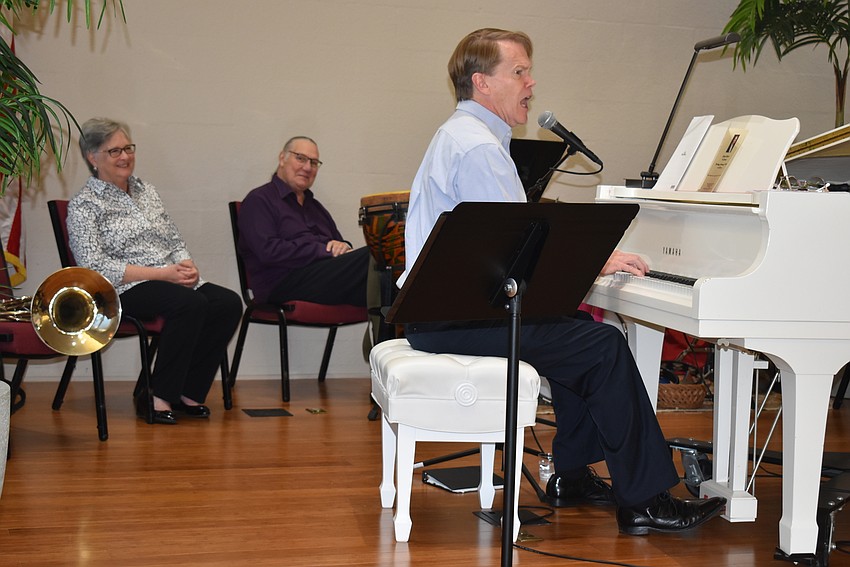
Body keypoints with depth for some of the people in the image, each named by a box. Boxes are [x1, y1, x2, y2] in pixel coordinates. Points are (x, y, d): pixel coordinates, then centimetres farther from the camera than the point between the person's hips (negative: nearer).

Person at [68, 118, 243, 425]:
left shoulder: (146, 191, 20)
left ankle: (188, 392, -12)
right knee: (192, 303, -34)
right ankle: (158, 397, -21)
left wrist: (187, 266, -5)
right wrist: (162, 273, -18)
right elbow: (96, 267, -13)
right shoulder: (84, 204, -2)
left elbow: (176, 242, 20)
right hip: (124, 289, -7)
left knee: (229, 303, -20)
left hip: (172, 279, 7)